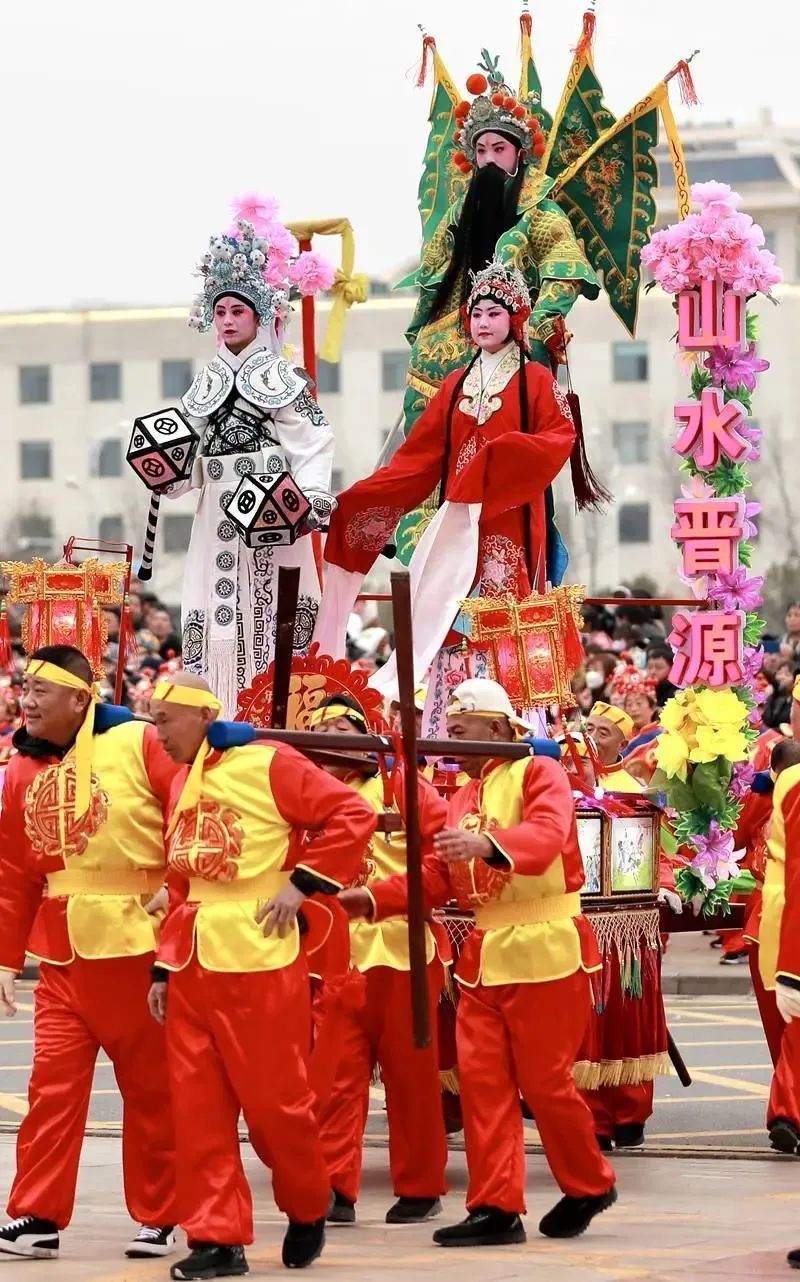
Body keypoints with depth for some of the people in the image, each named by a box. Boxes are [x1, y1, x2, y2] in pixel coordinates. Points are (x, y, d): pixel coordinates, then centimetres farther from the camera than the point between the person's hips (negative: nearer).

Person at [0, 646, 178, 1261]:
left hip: (141, 949, -4)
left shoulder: (140, 744, -10)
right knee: (54, 1083, 0)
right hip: (63, 957, 4)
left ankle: (159, 1217, 17)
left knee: (151, 1088, 7)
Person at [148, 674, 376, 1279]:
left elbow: (354, 816, -11)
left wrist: (303, 884, -13)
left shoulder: (269, 764, -8)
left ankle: (310, 1210, 23)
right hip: (194, 961, 7)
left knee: (274, 1098, 0)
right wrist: (165, 966, 13)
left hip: (261, 956, -7)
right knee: (197, 1105, 2)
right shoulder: (182, 784, 15)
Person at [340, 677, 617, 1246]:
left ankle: (590, 1187, 19)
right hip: (484, 955, 7)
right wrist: (375, 900, -3)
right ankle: (496, 1208, 4)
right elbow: (436, 878, 12)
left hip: (545, 951, -7)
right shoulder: (462, 797, 14)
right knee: (481, 1080, 1)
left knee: (544, 1081, -1)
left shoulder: (540, 773, -8)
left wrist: (489, 844, -46)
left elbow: (546, 835, -28)